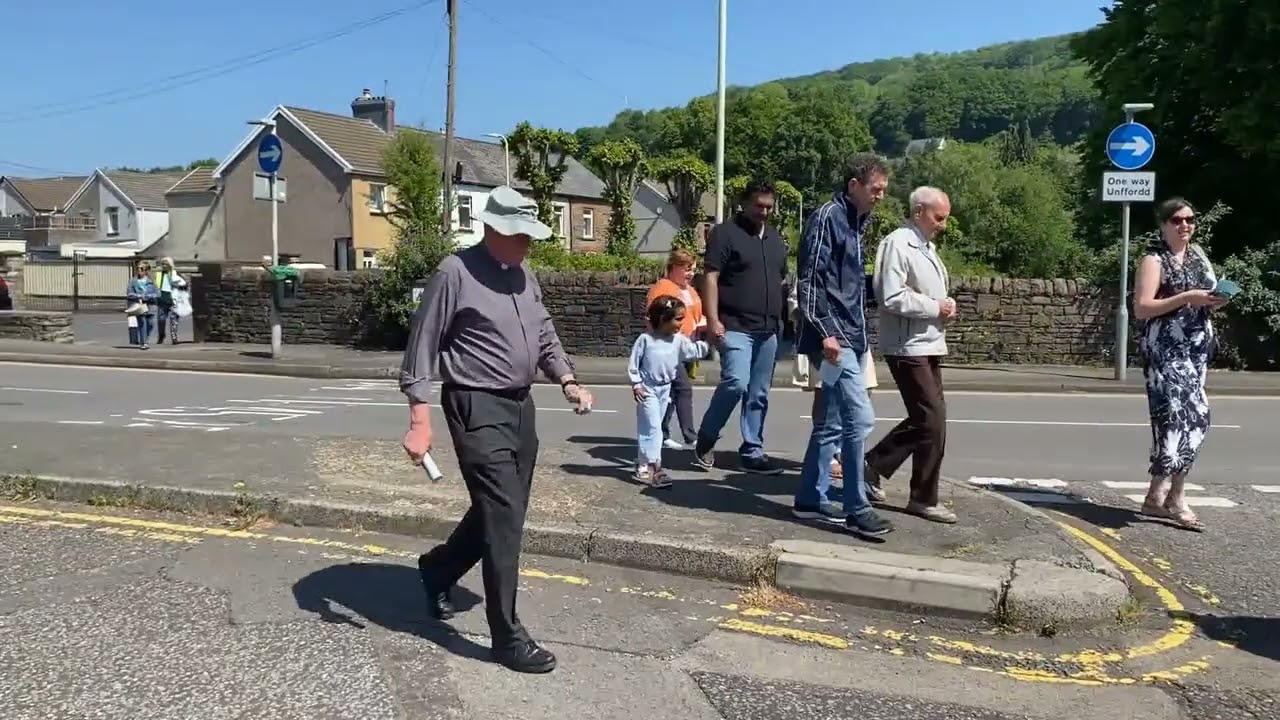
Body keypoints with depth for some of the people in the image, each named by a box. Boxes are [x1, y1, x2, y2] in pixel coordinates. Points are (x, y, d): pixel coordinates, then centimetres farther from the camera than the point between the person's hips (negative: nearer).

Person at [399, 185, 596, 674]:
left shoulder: (524, 275, 12)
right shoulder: (456, 272, -11)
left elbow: (544, 335, 21)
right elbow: (422, 347, -11)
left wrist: (567, 381, 4)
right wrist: (420, 421, -16)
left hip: (521, 405, 8)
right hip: (478, 407, -8)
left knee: (503, 511, 17)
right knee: (504, 516, -9)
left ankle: (437, 569, 42)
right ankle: (507, 637, 2)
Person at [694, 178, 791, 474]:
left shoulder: (776, 238, 18)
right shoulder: (725, 233, -3)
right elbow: (711, 278, -10)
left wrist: (783, 320, 18)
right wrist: (713, 319, -18)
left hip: (769, 330, 7)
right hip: (736, 327, -7)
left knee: (759, 394, 8)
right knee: (736, 383, -19)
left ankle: (752, 452, 16)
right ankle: (705, 440, 1)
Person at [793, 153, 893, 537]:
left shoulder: (857, 222, 18)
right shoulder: (827, 218, -9)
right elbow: (810, 280, -17)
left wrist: (857, 333, 15)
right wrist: (825, 332, -22)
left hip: (852, 336, 9)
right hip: (834, 337, -9)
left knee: (831, 423, 12)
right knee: (859, 417, -10)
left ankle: (811, 499, 20)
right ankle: (856, 508, -2)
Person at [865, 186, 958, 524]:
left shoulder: (927, 246, 16)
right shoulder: (897, 244, -14)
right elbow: (892, 298, -23)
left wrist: (946, 304, 4)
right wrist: (935, 308, -15)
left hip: (929, 344, 10)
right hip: (909, 347, -10)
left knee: (923, 419, 14)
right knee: (933, 421, -6)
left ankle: (872, 466, 25)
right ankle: (924, 499, 6)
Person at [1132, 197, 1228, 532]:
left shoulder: (1198, 254, 16)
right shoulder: (1154, 259, -6)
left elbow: (1208, 293, 25)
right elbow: (1141, 308, -15)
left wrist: (1215, 300, 2)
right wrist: (1186, 298, -21)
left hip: (1196, 347, 8)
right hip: (1166, 349, -8)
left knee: (1194, 417, 5)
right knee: (1177, 414, -14)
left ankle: (1161, 494, 13)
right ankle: (1169, 498, -6)